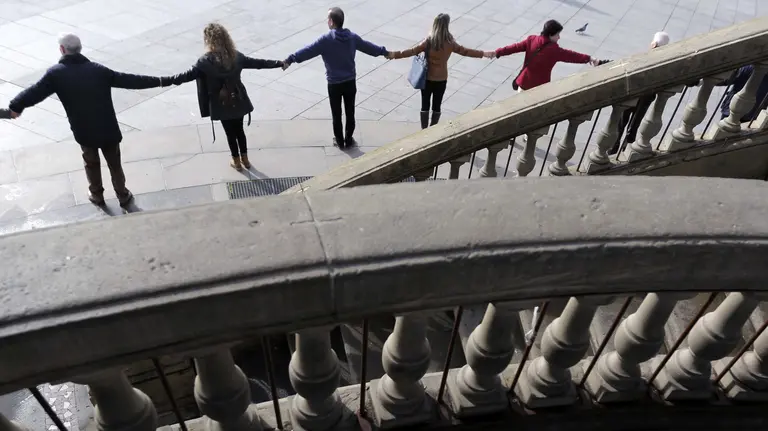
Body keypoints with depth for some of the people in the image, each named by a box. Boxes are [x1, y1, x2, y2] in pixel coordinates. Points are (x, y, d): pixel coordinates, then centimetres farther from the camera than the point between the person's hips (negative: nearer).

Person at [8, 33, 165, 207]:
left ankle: (97, 195, 40)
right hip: (108, 129, 0)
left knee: (91, 163, 25)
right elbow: (129, 80, -4)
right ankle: (123, 196, 31)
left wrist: (15, 106, 8)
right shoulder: (99, 70, -6)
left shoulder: (55, 74, -9)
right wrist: (158, 81, 4)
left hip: (84, 131, 0)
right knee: (115, 164, 18)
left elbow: (34, 92, -7)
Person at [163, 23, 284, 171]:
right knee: (239, 130, 21)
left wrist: (164, 80, -24)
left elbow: (189, 75, -25)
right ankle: (245, 159, 33)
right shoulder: (236, 56, -5)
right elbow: (257, 63, 3)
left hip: (221, 105, -4)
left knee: (230, 132, 13)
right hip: (238, 101, 4)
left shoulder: (206, 60, -18)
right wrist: (280, 63, 13)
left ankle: (237, 161, 28)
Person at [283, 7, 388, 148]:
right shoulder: (352, 37, 0)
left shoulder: (326, 39, -15)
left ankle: (339, 141, 25)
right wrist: (384, 52, 30)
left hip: (334, 84, -4)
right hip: (350, 82, 4)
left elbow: (308, 51, -21)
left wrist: (290, 59, -21)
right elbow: (368, 46, 14)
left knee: (336, 114, 12)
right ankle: (349, 140, 27)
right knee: (350, 112, 16)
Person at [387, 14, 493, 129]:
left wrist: (395, 54, -13)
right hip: (441, 79, 1)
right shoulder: (450, 43, -11)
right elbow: (465, 51, -4)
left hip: (427, 78, 0)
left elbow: (413, 51, -17)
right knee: (436, 106, 14)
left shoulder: (428, 41, -14)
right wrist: (483, 54, 7)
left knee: (425, 105, 11)